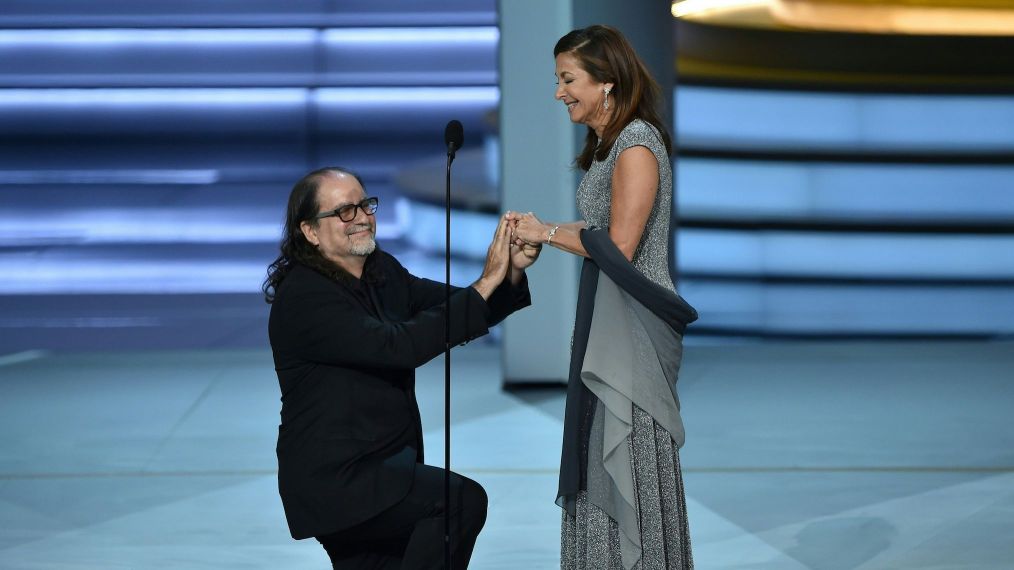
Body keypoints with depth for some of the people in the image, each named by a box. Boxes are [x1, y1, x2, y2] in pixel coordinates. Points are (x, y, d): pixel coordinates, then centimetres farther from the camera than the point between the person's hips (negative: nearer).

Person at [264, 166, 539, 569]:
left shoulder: (383, 272, 9)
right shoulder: (303, 298, -18)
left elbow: (465, 317, 6)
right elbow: (400, 346, -28)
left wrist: (512, 271, -15)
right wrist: (485, 284, -26)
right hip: (335, 479, -9)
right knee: (462, 499, -24)